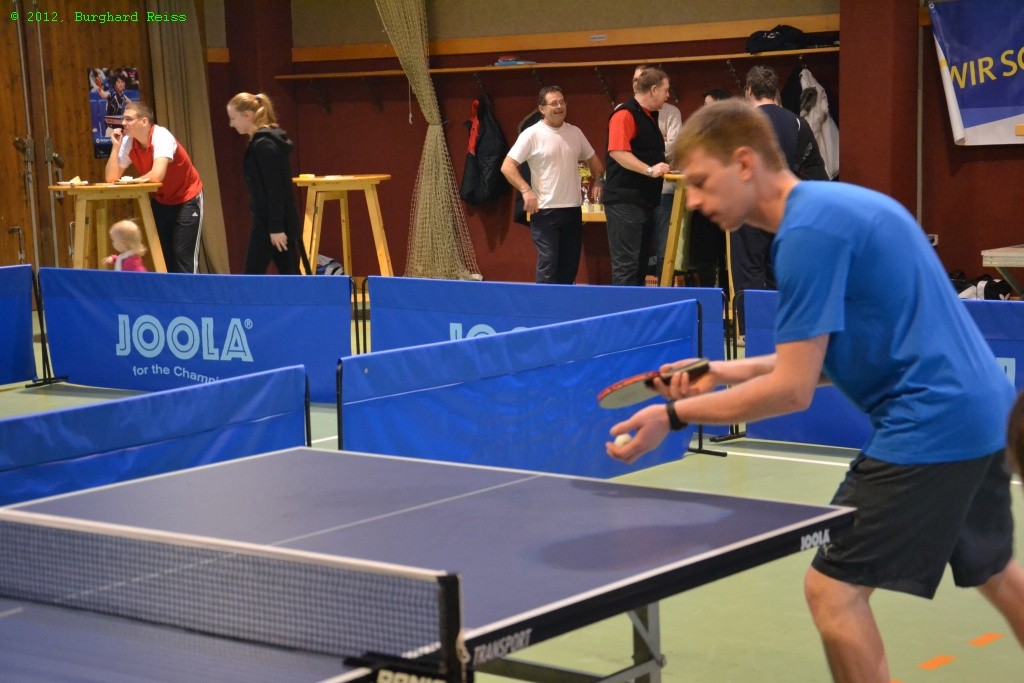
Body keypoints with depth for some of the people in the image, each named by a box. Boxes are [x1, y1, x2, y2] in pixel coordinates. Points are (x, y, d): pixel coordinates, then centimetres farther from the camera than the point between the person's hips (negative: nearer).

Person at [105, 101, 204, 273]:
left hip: (186, 199, -6)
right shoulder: (128, 142, -7)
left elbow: (157, 175, -37)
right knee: (163, 253, 6)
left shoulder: (162, 137, -26)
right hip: (160, 200, 6)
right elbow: (111, 178, -7)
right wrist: (116, 147, -16)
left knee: (183, 254, -12)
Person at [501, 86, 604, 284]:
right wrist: (526, 190, -18)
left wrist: (597, 181, 7)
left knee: (570, 267, 8)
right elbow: (507, 166, -9)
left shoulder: (575, 133, 10)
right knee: (548, 264, -9)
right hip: (545, 211, -6)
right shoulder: (531, 135, -7)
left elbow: (593, 160, 25)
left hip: (573, 209, 6)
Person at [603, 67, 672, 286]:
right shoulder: (625, 114, -12)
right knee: (626, 267, -10)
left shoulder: (650, 116, 18)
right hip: (624, 201, -10)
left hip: (645, 201, 10)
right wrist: (649, 170, -28)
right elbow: (617, 151, -25)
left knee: (640, 265, 12)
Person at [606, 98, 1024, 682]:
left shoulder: (808, 230, -18)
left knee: (834, 588, -5)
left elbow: (793, 391, -19)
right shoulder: (838, 204, 12)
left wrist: (674, 416, -12)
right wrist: (732, 372, 11)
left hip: (932, 425, -10)